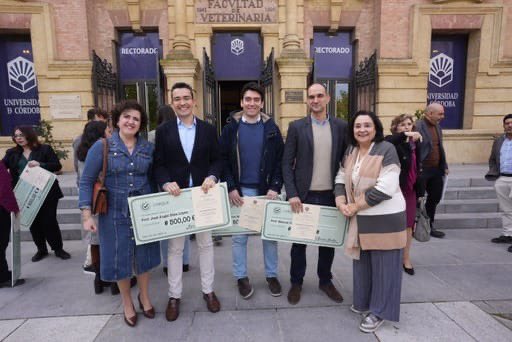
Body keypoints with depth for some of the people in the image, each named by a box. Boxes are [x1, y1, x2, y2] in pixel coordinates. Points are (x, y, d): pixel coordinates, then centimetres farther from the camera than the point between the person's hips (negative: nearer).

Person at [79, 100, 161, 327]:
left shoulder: (148, 148, 1)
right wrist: (87, 214, -10)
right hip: (115, 213, -2)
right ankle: (127, 302, 35)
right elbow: (86, 181, -5)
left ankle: (144, 296, 39)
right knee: (119, 258, 10)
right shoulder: (102, 146, -7)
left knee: (144, 254, 14)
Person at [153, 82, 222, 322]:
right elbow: (158, 164, -1)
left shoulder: (208, 129, 4)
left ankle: (208, 290, 29)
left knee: (205, 244, 12)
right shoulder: (163, 130, 2)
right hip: (175, 195, 0)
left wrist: (212, 177, -15)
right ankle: (174, 295, 27)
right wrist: (166, 183, -18)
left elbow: (216, 160, 4)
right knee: (175, 247, 10)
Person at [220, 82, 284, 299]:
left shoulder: (271, 128, 2)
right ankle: (241, 277, 25)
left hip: (266, 190, 1)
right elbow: (223, 160, -1)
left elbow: (280, 160, 0)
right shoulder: (231, 128, 0)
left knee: (270, 234, 10)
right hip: (240, 191, 0)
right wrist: (231, 188, -9)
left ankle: (271, 275, 27)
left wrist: (275, 187, -10)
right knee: (239, 236, 8)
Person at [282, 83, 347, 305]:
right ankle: (296, 283, 28)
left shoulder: (341, 126, 4)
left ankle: (325, 281, 34)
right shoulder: (296, 127, -2)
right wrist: (292, 194, -12)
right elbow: (287, 164, -5)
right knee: (299, 241, 10)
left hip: (330, 195, 2)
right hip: (303, 195, -2)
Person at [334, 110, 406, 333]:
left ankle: (380, 311, 22)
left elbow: (386, 187, -21)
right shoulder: (350, 151, 7)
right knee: (362, 261, 17)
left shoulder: (386, 149, -14)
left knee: (383, 264, 6)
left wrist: (355, 206, -17)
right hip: (359, 218, 6)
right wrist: (341, 201, -10)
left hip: (384, 217, -6)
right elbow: (341, 177, 9)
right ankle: (364, 302, 37)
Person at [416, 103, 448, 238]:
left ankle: (429, 226, 30)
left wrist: (444, 166, 15)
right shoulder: (418, 126, -14)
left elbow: (440, 147, 19)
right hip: (422, 170, -8)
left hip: (436, 170, 8)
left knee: (434, 198, 15)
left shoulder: (437, 126, 13)